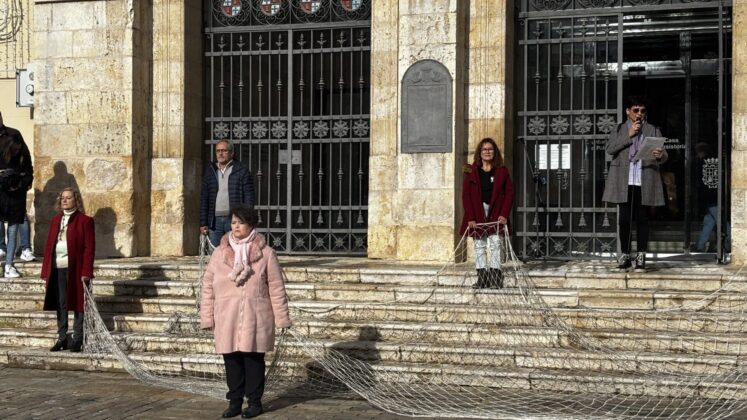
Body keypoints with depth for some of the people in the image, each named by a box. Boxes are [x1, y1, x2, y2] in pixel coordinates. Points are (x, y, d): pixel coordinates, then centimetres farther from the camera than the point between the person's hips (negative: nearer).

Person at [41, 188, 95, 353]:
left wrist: (86, 272, -14)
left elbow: (89, 248, -7)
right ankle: (61, 339, 16)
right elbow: (49, 245, 15)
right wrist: (46, 270, 7)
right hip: (57, 269, 5)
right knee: (60, 305, 8)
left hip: (75, 269, -5)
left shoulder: (84, 221, -2)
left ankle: (78, 340, 6)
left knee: (78, 304, 0)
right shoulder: (55, 220, 16)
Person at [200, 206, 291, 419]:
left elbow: (276, 287, 0)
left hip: (255, 318, -2)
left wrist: (281, 317, -1)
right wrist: (207, 317, 4)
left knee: (253, 359, 3)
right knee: (231, 360, 7)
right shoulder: (219, 253, 5)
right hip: (227, 319, 2)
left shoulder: (265, 253, -2)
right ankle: (235, 401, 18)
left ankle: (255, 401, 14)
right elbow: (208, 286, 7)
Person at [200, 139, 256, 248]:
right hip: (215, 221, 4)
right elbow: (204, 198, 13)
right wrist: (203, 223, 7)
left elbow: (249, 198, -2)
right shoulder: (210, 171, 13)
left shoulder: (242, 171, 2)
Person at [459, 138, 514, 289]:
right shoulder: (471, 172, 3)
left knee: (495, 244, -5)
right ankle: (482, 278, 6)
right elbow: (466, 195, -1)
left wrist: (504, 214, -10)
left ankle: (496, 278, -5)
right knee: (479, 246, 3)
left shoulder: (502, 171, 4)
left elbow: (509, 193, 2)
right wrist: (470, 218, -10)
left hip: (495, 214, -1)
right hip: (478, 214, 1)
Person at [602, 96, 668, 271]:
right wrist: (629, 135, -10)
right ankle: (625, 256, 10)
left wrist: (660, 155, -24)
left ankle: (641, 257, 6)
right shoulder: (619, 130, 11)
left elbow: (663, 156, 1)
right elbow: (609, 148, -4)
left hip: (644, 183, 0)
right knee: (624, 220, 1)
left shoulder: (653, 130, 9)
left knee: (642, 220, 0)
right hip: (624, 183, 0)